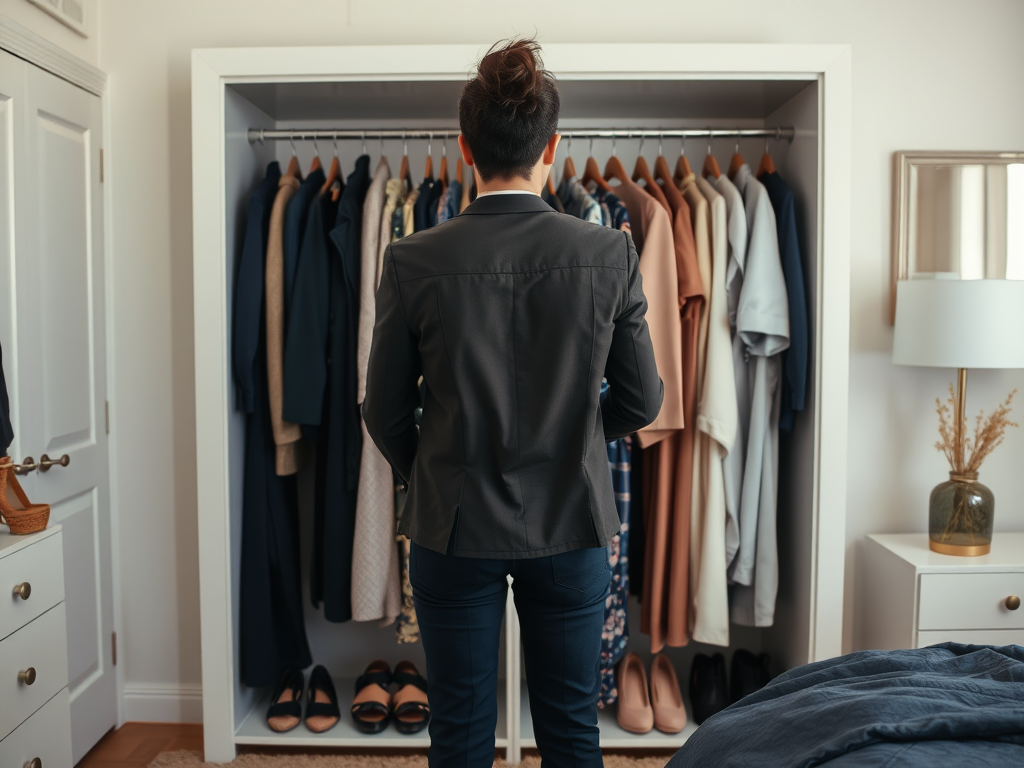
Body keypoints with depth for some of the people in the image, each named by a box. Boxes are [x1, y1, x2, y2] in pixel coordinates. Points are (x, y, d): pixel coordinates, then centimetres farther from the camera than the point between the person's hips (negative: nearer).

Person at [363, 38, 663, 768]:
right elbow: (641, 400, -3)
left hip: (453, 524, -1)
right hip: (571, 522, 1)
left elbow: (386, 412, -4)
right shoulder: (610, 253, -11)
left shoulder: (414, 260, -13)